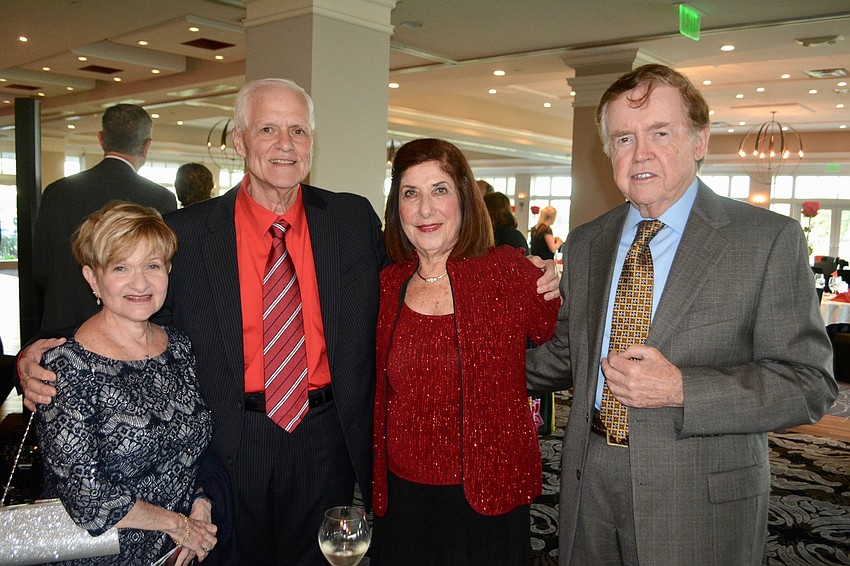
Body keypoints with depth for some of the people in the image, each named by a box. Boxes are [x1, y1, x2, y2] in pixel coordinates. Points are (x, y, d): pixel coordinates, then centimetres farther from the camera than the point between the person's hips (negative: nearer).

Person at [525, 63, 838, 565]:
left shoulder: (769, 239, -9)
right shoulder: (585, 243, 6)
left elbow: (809, 382, -11)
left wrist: (681, 390, -21)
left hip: (701, 504, -3)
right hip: (589, 482, 4)